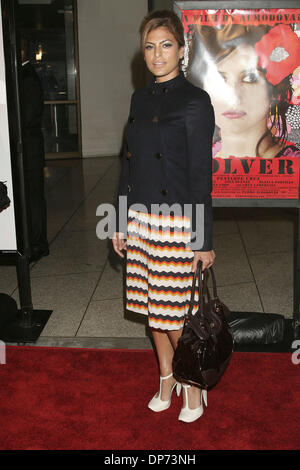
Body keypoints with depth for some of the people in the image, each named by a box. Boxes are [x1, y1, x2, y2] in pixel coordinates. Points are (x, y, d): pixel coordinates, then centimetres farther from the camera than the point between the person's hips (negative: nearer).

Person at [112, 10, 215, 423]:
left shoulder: (195, 101, -8)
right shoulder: (140, 99, 11)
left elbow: (201, 175, -11)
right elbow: (128, 163, 14)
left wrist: (204, 241, -11)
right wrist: (120, 223, 13)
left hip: (177, 222, -6)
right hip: (140, 219, 6)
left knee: (173, 312, -1)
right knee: (151, 306, 14)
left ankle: (193, 384, 24)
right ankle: (166, 378, 34)